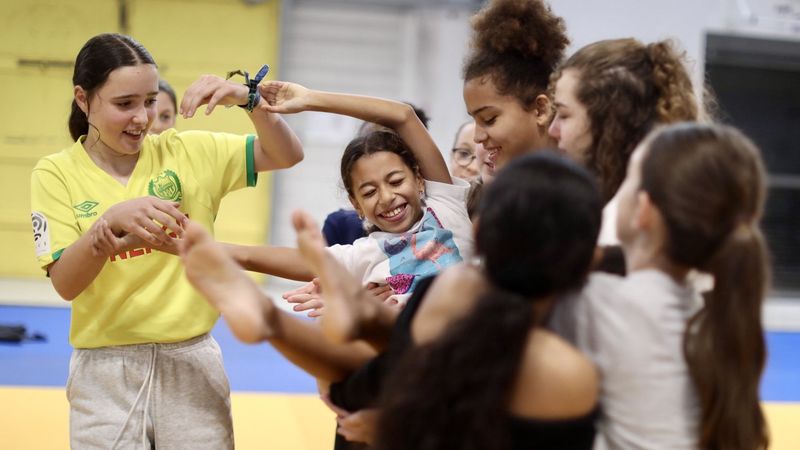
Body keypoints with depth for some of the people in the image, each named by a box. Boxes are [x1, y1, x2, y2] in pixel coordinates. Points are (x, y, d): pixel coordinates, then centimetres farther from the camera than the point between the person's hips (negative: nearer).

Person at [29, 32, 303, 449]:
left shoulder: (186, 153, 0)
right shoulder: (55, 174, -4)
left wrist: (247, 99, -18)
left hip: (192, 362, 1)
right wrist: (110, 223, -30)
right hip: (107, 371, -1)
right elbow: (65, 284, -13)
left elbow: (287, 155, -1)